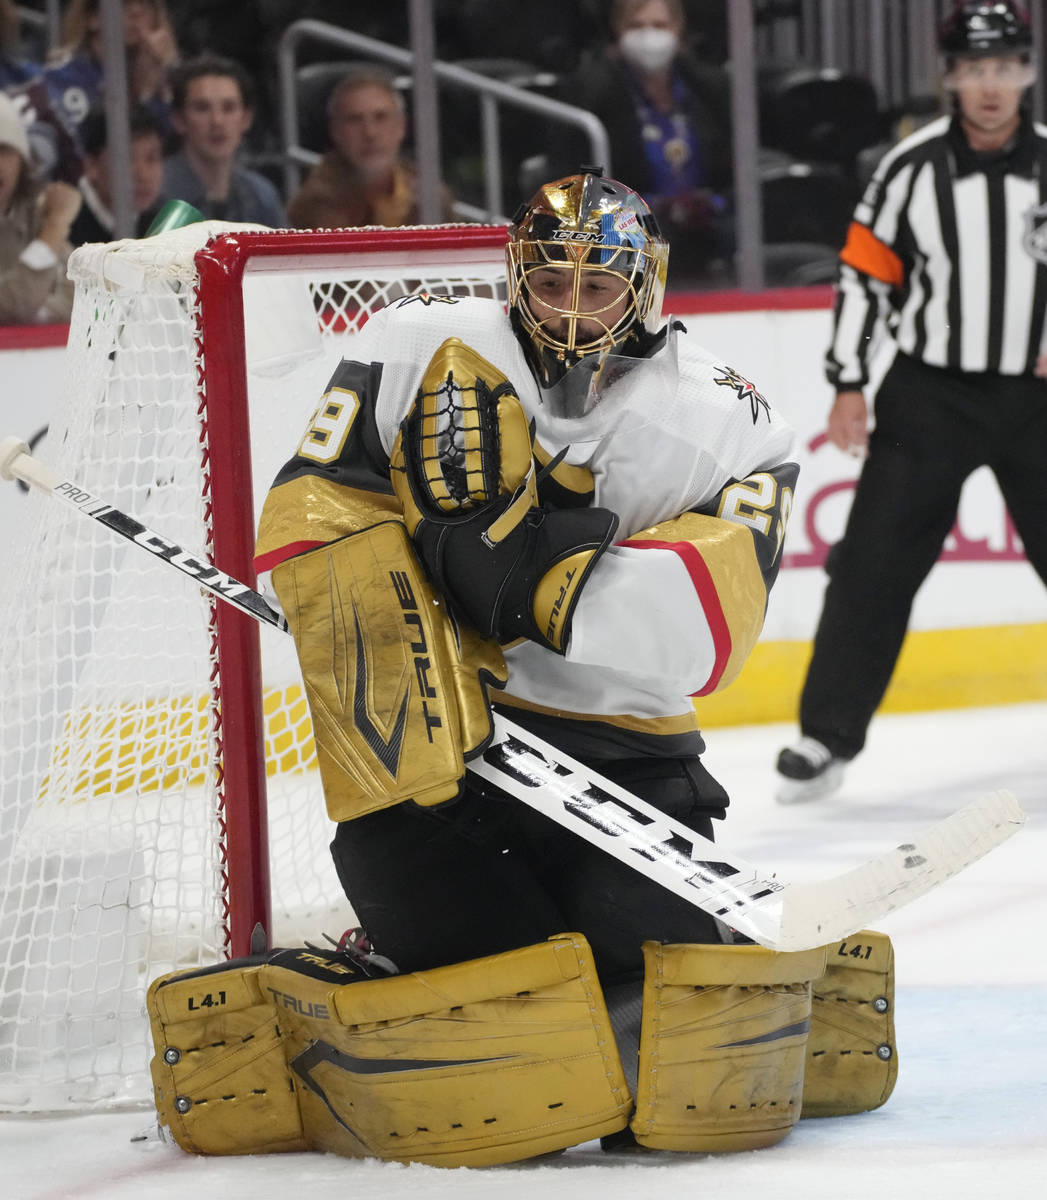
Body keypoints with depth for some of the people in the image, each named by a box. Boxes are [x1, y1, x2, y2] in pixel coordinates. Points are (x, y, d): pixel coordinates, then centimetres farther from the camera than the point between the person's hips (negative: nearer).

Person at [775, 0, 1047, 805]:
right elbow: (863, 273, 0)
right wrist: (849, 385, -3)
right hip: (929, 395, -1)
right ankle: (829, 735, 5)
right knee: (875, 564, -3)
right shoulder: (913, 167, -6)